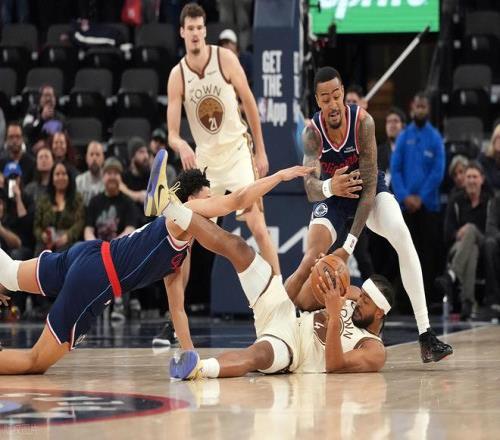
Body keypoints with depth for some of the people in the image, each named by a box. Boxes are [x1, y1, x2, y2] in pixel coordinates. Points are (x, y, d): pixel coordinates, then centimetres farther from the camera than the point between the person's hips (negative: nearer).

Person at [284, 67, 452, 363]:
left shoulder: (363, 122, -28)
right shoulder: (312, 133, -23)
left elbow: (369, 185, -29)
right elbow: (310, 188, -34)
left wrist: (350, 244, -36)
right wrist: (328, 187, -61)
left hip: (369, 190, -2)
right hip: (332, 196, 2)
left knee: (402, 237, -27)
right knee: (311, 261, -16)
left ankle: (425, 333, -30)